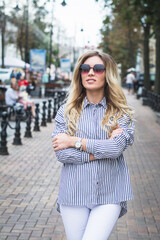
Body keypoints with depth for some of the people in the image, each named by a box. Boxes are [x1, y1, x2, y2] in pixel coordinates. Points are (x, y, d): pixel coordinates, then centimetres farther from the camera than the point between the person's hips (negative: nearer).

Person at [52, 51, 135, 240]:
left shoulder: (121, 113, 3)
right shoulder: (66, 111, 5)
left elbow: (116, 148, -14)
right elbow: (61, 153, -7)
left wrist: (74, 141, -10)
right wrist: (102, 150, -11)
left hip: (109, 195, -1)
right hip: (74, 194, 2)